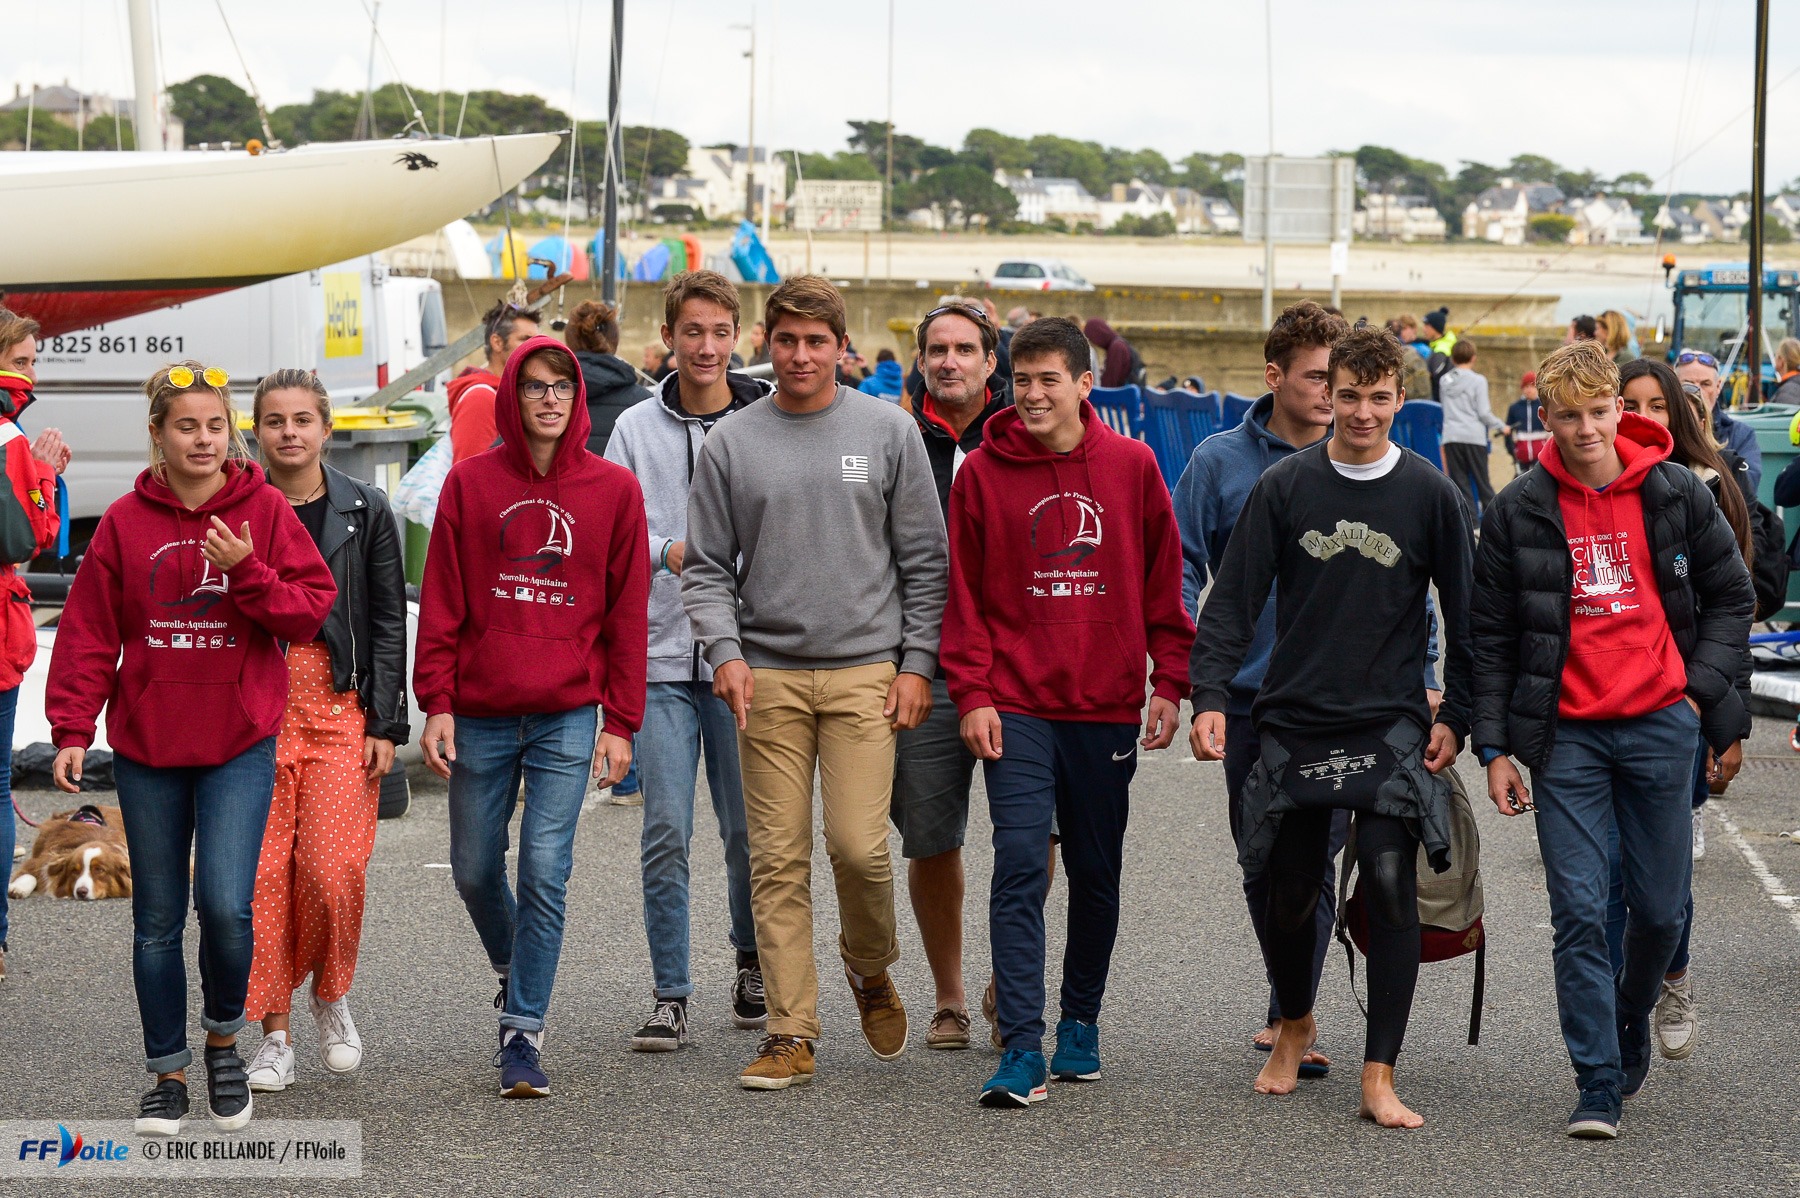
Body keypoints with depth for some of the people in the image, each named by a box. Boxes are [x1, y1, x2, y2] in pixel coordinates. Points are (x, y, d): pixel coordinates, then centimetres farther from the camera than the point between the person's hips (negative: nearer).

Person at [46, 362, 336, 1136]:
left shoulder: (264, 511, -2)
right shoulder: (126, 522, 0)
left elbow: (312, 610, -3)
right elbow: (89, 633, 2)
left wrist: (247, 571, -18)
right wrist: (71, 729, -5)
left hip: (240, 744, -2)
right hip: (146, 748, 2)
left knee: (224, 903, -15)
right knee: (157, 920, 8)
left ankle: (223, 1038, 12)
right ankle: (168, 1073, 21)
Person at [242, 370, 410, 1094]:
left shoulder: (363, 511, 5)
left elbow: (390, 623, 6)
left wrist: (386, 723, -2)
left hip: (341, 708, -1)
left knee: (332, 868, -12)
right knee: (263, 871, -4)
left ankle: (331, 996, 13)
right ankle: (275, 1032, 6)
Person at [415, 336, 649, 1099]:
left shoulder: (613, 490, 3)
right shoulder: (470, 483, 3)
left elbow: (628, 613, 4)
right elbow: (442, 602, 3)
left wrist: (620, 722, 0)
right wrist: (435, 704, -4)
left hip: (568, 717, -1)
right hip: (480, 714, 1)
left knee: (545, 872, -8)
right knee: (475, 870, 11)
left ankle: (523, 1029, 1)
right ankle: (511, 970, 39)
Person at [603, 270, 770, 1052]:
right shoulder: (637, 429, 7)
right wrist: (670, 552, -12)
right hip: (661, 657, 1)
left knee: (749, 829, 5)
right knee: (666, 830, -4)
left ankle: (753, 963, 28)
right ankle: (670, 995, 4)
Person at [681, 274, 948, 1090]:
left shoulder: (888, 432, 5)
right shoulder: (731, 444, 6)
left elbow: (924, 560, 6)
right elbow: (706, 566, 7)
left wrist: (918, 661, -1)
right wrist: (725, 652, -9)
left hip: (865, 671, -1)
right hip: (767, 676, 1)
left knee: (859, 845, -10)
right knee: (779, 860, 0)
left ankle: (871, 969, 20)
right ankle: (790, 1031, 6)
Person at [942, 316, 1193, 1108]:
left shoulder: (1131, 466, 3)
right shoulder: (983, 473, 1)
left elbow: (1163, 581, 8)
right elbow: (964, 593, 2)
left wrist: (1169, 684, 2)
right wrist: (972, 693, -6)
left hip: (1107, 707, 2)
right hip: (1016, 705, -2)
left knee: (1097, 873, 10)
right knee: (1019, 865, -11)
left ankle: (1080, 1024, 26)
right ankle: (1023, 1047, -12)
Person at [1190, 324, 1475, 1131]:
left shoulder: (1430, 495, 1)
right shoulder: (1284, 487, 1)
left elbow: (1462, 615, 8)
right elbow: (1233, 599, 1)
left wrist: (1454, 716, 3)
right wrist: (1209, 695, -10)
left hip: (1392, 725, -1)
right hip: (1295, 722, 1)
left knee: (1391, 882, -13)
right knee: (1288, 893, 8)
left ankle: (1379, 1077, -9)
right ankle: (1294, 1024, 37)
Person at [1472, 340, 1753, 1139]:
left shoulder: (1675, 494, 1)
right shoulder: (1519, 511, 0)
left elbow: (1731, 594, 12)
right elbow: (1491, 636, 4)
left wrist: (1702, 684, -1)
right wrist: (1495, 746, 0)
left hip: (1660, 726, 1)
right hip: (1566, 735, -1)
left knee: (1660, 906, 8)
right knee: (1579, 914, -5)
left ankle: (1632, 1016, 38)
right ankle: (1599, 1086, 1)